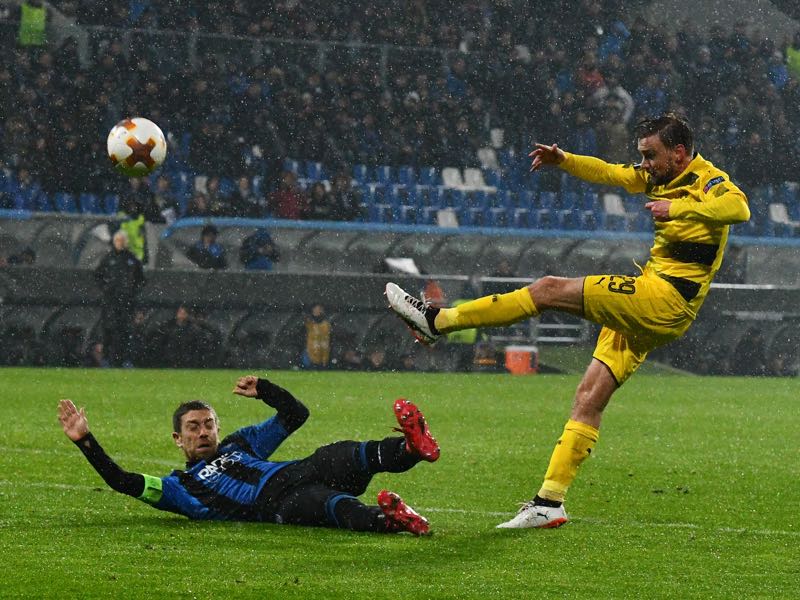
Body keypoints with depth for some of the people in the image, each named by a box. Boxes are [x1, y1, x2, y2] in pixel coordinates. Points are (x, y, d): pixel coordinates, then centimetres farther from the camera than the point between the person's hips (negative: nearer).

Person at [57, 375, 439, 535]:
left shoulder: (241, 443, 36)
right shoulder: (180, 486, 22)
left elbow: (295, 415, 38)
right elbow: (123, 482, 12)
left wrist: (264, 391, 22)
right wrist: (85, 440, 10)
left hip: (303, 471, 5)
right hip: (278, 505, -5)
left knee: (345, 456, -28)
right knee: (332, 505, -39)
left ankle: (411, 447, -56)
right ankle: (382, 518, -68)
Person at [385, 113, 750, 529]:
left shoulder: (707, 180, -7)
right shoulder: (660, 177, 19)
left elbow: (739, 207, -28)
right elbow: (609, 173, 30)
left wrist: (680, 207, -32)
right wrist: (563, 160, 14)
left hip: (664, 297, -9)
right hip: (646, 309, 9)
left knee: (549, 290, -11)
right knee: (589, 399, 4)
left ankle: (437, 321, -7)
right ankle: (550, 502, 2)